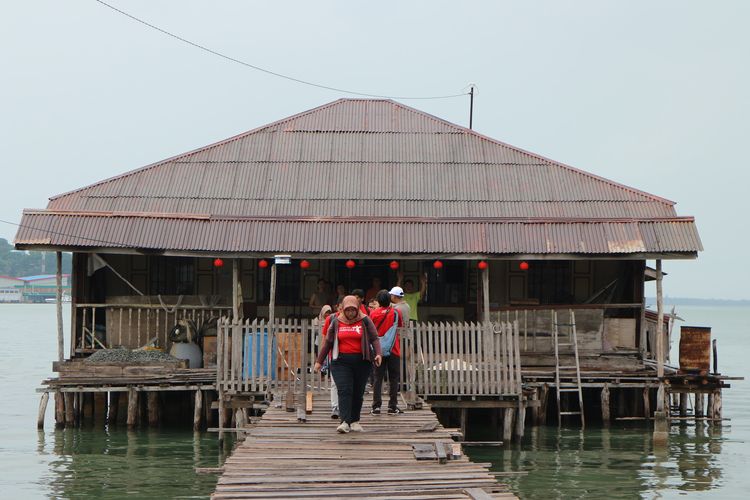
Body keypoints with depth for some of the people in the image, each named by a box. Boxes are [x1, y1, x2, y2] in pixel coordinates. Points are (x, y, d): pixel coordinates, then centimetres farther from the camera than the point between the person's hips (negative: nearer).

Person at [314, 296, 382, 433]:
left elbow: (374, 338, 1)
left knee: (358, 392, 6)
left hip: (361, 361, 0)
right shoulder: (336, 322, 8)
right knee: (344, 391, -12)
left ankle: (355, 421, 19)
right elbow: (328, 342, 14)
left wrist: (378, 354, -16)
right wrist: (319, 361, 14)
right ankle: (345, 422, -19)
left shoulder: (365, 321, 5)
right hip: (341, 362, 0)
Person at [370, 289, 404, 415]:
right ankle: (392, 406, 3)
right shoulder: (395, 312, -3)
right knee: (393, 379, 5)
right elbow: (400, 326, 11)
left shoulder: (373, 314, -1)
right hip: (393, 350, -1)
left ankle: (376, 406, 0)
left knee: (378, 378, 5)